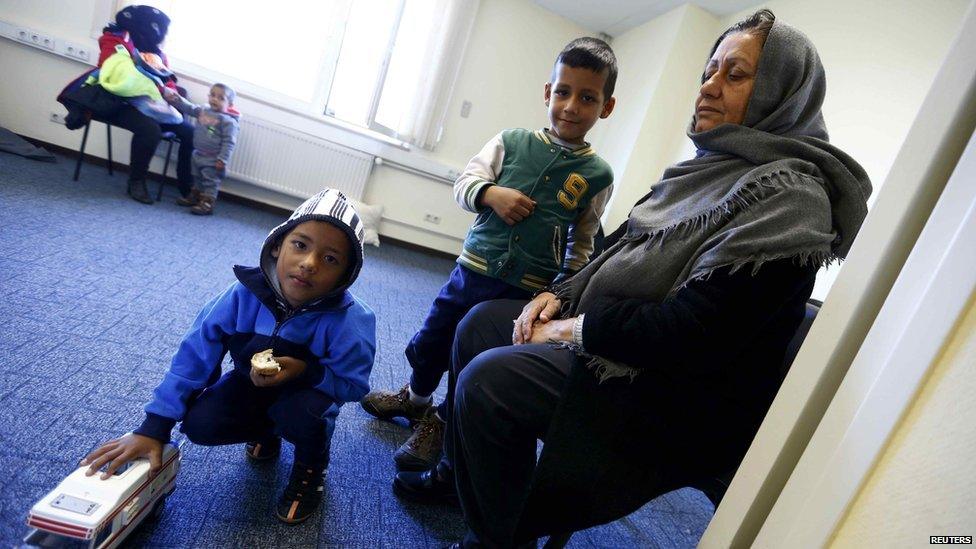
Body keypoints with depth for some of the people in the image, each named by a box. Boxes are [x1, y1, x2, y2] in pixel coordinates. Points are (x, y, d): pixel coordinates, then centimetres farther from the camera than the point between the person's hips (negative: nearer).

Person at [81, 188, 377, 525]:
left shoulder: (349, 322, -33)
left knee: (301, 411, -35)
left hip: (310, 390, -2)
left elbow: (354, 385, -22)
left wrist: (306, 371, -40)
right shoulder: (244, 295, -27)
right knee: (199, 424, -19)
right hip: (250, 384, 3)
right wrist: (153, 428, -21)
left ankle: (311, 467, 2)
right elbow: (194, 356, -19)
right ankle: (265, 432, 15)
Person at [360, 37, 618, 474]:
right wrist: (490, 193, -21)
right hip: (473, 269, 2)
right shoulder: (511, 142, 0)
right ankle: (415, 398, 49)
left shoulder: (598, 175, -1)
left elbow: (582, 244, 6)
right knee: (431, 341, 18)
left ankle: (440, 423, 37)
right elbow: (464, 182, 0)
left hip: (527, 293, -1)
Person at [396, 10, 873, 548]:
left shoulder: (788, 195, -19)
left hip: (679, 393, -9)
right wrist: (560, 294, -1)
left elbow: (690, 332, -26)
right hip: (607, 331, 9)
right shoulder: (709, 167, 9)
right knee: (480, 322, 8)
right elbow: (622, 247, 14)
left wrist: (573, 328, -16)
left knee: (487, 381, -23)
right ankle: (459, 471, 26)